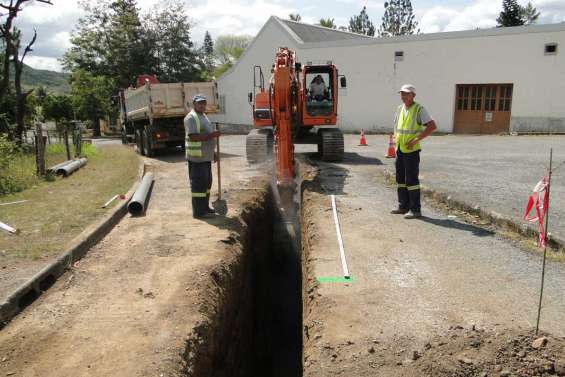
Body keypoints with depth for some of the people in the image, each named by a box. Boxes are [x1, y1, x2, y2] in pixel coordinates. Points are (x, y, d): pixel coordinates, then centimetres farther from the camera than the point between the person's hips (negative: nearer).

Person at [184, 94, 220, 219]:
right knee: (199, 184, -7)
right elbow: (193, 137, -23)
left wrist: (213, 152, 25)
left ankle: (205, 207, 25)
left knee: (206, 182, 15)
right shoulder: (191, 118, -12)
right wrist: (211, 135, -25)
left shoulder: (203, 116, 19)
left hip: (206, 157, 10)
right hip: (197, 157, -10)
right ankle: (199, 212, -3)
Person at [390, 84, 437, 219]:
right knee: (400, 179, 12)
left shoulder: (419, 109, -10)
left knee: (411, 180, -5)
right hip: (399, 150, 7)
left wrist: (416, 139, -21)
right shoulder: (400, 109, 11)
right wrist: (395, 137, 9)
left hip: (411, 150, -7)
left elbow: (432, 126, -17)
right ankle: (403, 206, 22)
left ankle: (415, 210, 3)